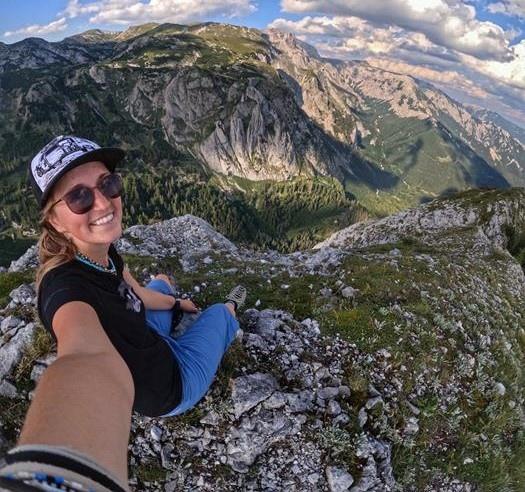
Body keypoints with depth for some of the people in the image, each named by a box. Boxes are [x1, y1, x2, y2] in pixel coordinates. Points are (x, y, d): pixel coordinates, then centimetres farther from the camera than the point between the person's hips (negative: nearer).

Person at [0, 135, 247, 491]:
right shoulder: (67, 290, -43)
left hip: (150, 345, 7)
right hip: (167, 388, -7)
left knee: (161, 282, 31)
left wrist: (174, 302, 22)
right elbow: (90, 359, -66)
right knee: (219, 313, 15)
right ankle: (231, 308, 52)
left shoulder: (105, 252, -17)